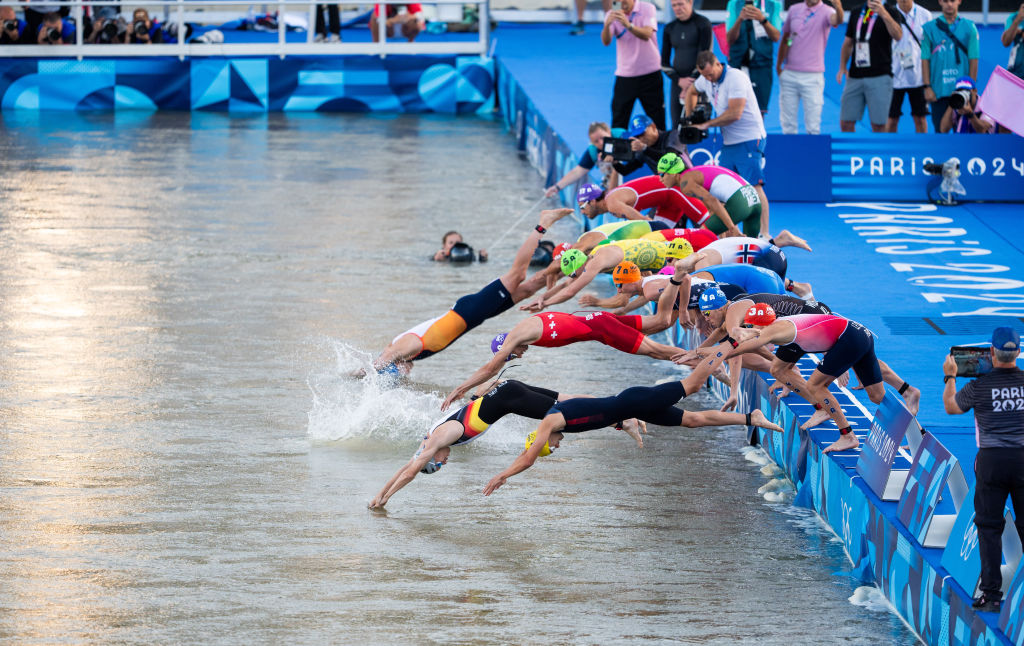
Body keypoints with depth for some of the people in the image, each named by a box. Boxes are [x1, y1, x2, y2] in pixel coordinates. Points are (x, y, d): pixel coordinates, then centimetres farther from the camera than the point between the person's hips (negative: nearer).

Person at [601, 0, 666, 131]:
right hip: (624, 75, 2)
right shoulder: (612, 15, 1)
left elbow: (647, 34, -22)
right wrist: (607, 25, -36)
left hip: (649, 72, -2)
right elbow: (606, 41, -14)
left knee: (657, 121, 2)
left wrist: (628, 25, -41)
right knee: (618, 122, -2)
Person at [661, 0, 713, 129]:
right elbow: (664, 62, 13)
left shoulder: (703, 24, -2)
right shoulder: (669, 28, 13)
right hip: (678, 83, 5)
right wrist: (679, 80, -4)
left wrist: (692, 84, -11)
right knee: (677, 127, -3)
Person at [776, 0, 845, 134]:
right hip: (789, 74, 4)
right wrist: (778, 65, 13)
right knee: (787, 125, 8)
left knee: (813, 127, -4)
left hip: (812, 77, -4)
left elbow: (836, 20, -30)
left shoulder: (826, 12, -6)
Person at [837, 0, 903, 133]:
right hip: (855, 76, 5)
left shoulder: (889, 12, -1)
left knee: (878, 126, -5)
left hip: (879, 76, -5)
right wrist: (842, 67, 9)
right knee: (846, 123, 3)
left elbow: (898, 36, -21)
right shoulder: (856, 12, 16)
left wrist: (883, 13, -37)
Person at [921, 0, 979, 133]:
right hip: (938, 91, 0)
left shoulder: (969, 27, 4)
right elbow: (925, 59, 3)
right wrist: (927, 87, -4)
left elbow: (973, 60, 3)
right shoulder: (930, 28, 5)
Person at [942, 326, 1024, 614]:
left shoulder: (980, 385, -6)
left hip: (992, 460, -2)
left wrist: (949, 377, 24)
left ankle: (991, 594, 0)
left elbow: (951, 407, 10)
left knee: (989, 527, 4)